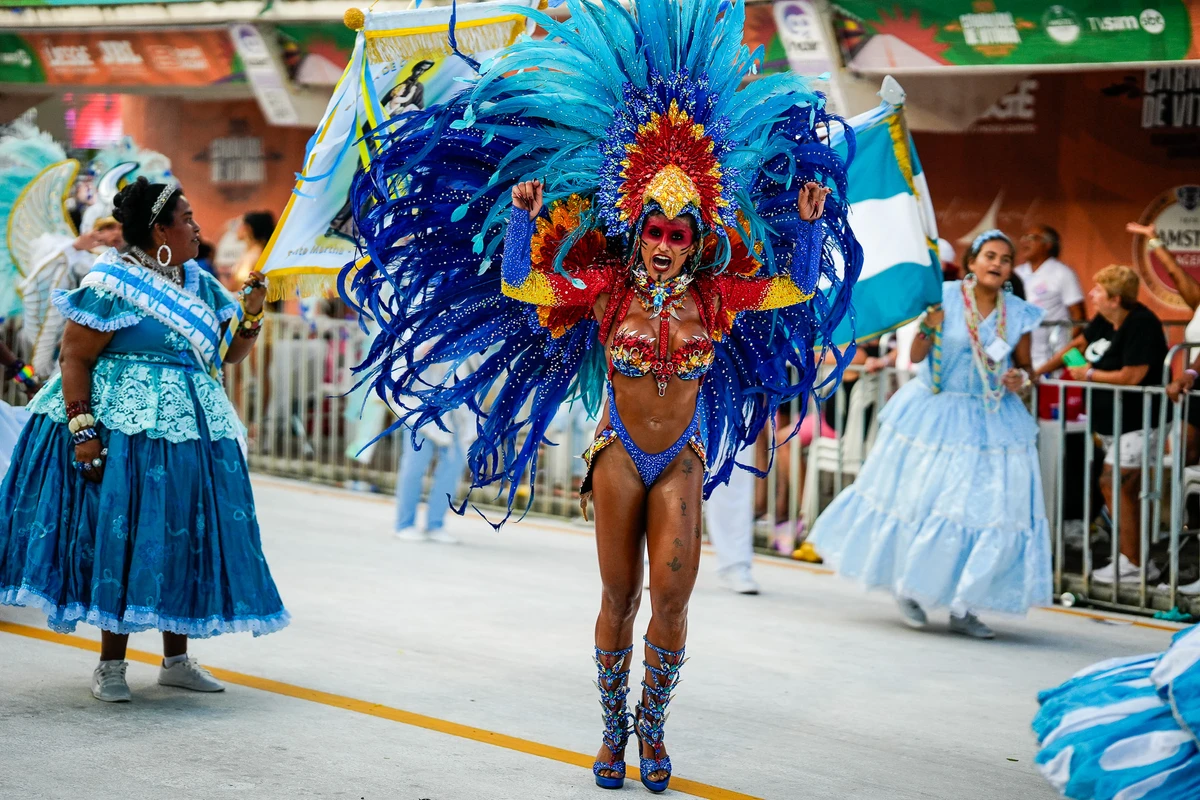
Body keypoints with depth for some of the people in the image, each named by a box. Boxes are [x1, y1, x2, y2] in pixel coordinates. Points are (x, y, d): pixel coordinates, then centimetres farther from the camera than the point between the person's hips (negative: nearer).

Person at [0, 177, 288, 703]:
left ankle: (176, 660, 19)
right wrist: (82, 429, -19)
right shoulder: (112, 284, -9)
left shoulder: (199, 283, 13)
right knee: (122, 538, -5)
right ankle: (110, 664, 5)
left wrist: (252, 312, -2)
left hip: (190, 431, 7)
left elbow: (231, 353, 17)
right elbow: (74, 356, -12)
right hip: (126, 431, -7)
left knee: (184, 540, 9)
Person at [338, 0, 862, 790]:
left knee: (672, 592, -9)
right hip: (619, 453, -1)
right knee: (620, 596, 4)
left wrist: (810, 222, -6)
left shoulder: (712, 298, -2)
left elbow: (798, 290, 4)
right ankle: (614, 728, 19)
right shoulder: (607, 291, -6)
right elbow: (516, 285, -6)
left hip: (683, 459, 1)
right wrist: (523, 217, -14)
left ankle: (653, 724, 11)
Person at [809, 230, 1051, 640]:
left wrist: (1020, 379, -11)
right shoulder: (944, 297, -7)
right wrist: (929, 327, -26)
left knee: (990, 510, -1)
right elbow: (916, 356, -7)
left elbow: (1024, 366, 11)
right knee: (922, 500, 3)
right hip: (937, 416, -3)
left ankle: (963, 608, 9)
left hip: (994, 421, 3)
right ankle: (909, 589, 25)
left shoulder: (1018, 314, 1)